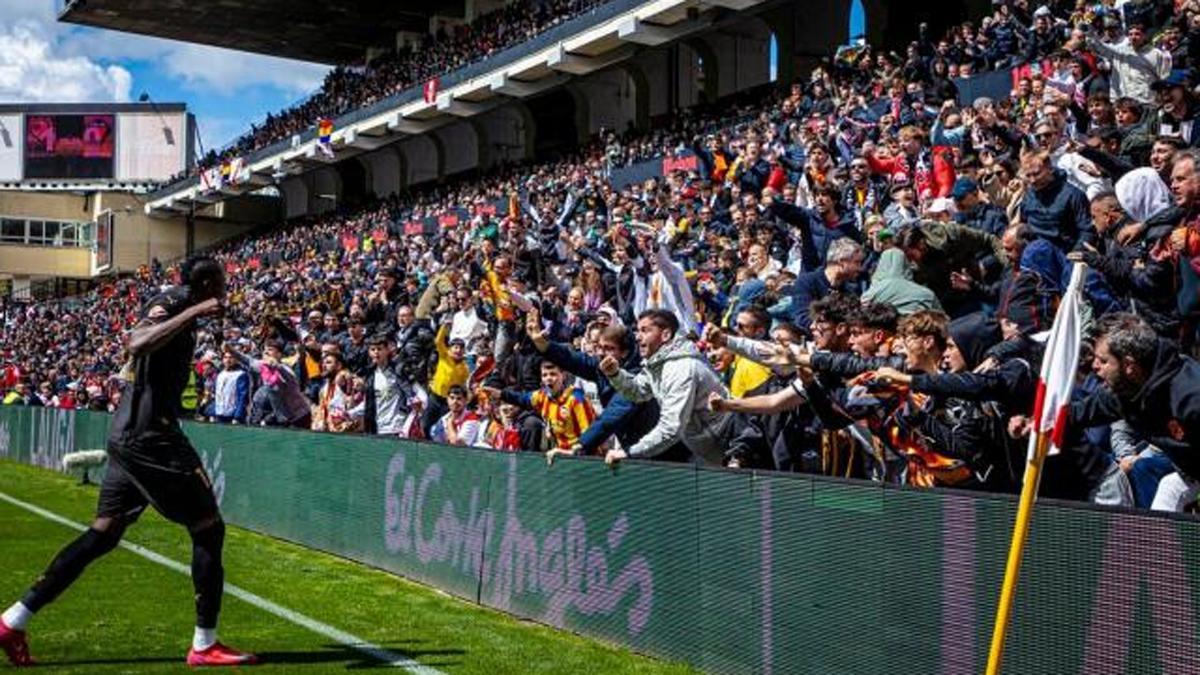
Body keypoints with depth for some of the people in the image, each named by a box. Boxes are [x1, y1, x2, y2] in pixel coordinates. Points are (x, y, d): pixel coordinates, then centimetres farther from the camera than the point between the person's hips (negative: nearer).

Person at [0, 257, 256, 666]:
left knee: (103, 534, 12)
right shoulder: (170, 303, -12)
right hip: (149, 436, -10)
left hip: (130, 436, 10)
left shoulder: (177, 308, 17)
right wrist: (194, 312, -33)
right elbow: (137, 342, -32)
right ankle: (204, 645, -1)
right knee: (208, 528, -5)